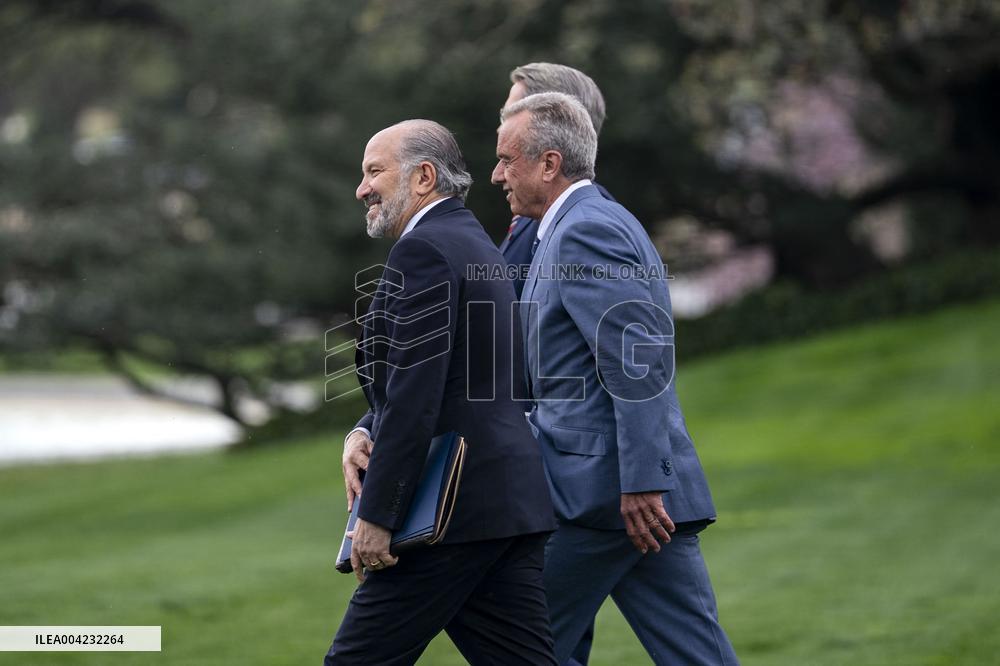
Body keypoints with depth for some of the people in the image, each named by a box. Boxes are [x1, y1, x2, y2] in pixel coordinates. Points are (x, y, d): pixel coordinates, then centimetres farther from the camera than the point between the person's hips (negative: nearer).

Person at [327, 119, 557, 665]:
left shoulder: (423, 250, -11)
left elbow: (416, 395, -19)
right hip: (514, 498, 10)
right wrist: (362, 432, 4)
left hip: (453, 510, -9)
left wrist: (376, 517, -18)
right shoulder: (475, 244, 21)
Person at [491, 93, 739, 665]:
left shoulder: (585, 231, -11)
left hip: (602, 489, -10)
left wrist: (639, 484, -24)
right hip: (644, 486, 10)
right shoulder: (604, 223, 21)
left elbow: (638, 361, -20)